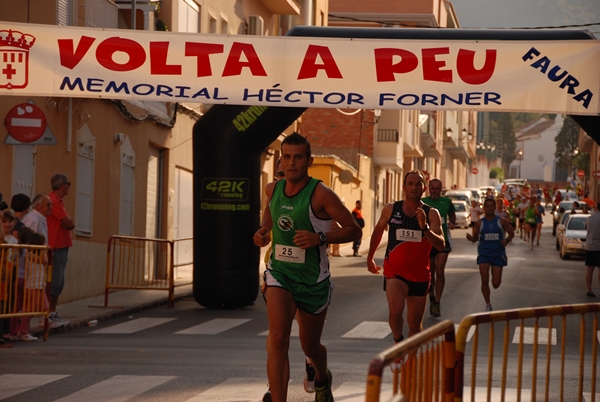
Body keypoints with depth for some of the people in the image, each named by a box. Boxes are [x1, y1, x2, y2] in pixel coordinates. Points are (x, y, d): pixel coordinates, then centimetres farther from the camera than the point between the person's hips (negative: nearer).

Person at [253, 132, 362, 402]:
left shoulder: (320, 194, -15)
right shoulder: (273, 189, 0)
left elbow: (354, 230, -12)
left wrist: (320, 238, -26)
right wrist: (263, 230, 5)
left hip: (313, 279, -2)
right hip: (279, 272, 2)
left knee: (310, 346, 15)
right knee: (278, 338, -21)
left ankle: (322, 379, 50)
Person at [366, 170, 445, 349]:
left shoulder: (431, 214, -5)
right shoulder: (390, 209, -2)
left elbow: (441, 245, -16)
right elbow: (378, 231, 17)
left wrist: (425, 228, -31)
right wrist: (370, 258, 25)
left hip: (419, 275, 1)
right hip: (395, 271, -1)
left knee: (415, 323, 11)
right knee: (395, 310, -27)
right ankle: (398, 342, -2)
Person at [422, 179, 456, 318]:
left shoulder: (446, 201, 2)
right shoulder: (422, 202, 0)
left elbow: (452, 214, 19)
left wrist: (452, 223, -1)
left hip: (443, 239, -1)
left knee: (440, 271, -12)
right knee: (430, 272, 9)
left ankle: (437, 303, -8)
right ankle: (432, 297, 31)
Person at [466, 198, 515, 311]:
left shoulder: (501, 221, -2)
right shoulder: (480, 223, 2)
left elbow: (511, 233, 5)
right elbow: (475, 237, 9)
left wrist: (507, 240, -16)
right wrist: (471, 238, -14)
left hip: (498, 254, -1)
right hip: (484, 253, 1)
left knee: (496, 284, 0)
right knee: (484, 280, -10)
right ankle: (488, 305, 6)